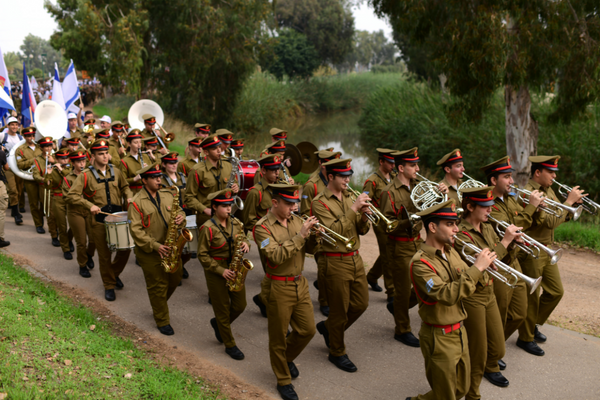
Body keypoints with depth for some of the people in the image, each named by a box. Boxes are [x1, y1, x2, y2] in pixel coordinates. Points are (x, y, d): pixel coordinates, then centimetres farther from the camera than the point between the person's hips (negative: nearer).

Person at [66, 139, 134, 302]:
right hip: (99, 221, -3)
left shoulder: (116, 171, 6)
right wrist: (90, 205, -21)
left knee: (125, 248, 7)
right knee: (104, 255, 4)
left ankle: (115, 273, 35)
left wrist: (129, 196, 0)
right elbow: (71, 196, -10)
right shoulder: (86, 175, -6)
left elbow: (124, 186, 22)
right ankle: (109, 286, 22)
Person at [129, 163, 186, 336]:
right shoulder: (137, 202, -12)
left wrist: (181, 218, -15)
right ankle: (162, 321, 19)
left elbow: (178, 211, 12)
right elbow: (136, 230, -16)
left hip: (170, 247, 6)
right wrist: (155, 245, -23)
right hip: (149, 251, -5)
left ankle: (158, 306, 41)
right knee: (158, 286, 3)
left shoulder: (168, 195, 6)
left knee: (174, 279, 15)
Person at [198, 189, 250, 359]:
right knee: (223, 310, 6)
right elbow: (203, 255, -14)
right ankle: (230, 345, 21)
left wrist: (245, 244, -13)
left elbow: (243, 238, 13)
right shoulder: (208, 228, -17)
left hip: (234, 269, 6)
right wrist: (221, 271, -20)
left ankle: (218, 324, 39)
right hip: (215, 272, -6)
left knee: (240, 305, 11)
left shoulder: (235, 223, -1)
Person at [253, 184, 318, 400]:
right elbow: (276, 256, -26)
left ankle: (287, 358, 41)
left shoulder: (296, 220, 4)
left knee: (307, 330, 13)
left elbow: (306, 248, 8)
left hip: (300, 284, 6)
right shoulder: (262, 227, -14)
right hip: (279, 287, -6)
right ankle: (283, 381, 25)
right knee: (278, 337, 7)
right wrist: (300, 235, -29)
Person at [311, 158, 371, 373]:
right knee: (339, 310, 4)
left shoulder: (348, 197, 10)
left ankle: (327, 327, 35)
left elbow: (362, 230, 8)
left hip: (355, 258, 7)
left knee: (361, 303, 13)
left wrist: (364, 215, -12)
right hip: (335, 262, -7)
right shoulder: (320, 202, -12)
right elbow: (334, 231, -24)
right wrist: (353, 209, -26)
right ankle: (337, 353, 23)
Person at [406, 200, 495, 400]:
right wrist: (476, 268, -30)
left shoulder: (450, 252, 4)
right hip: (439, 338, -8)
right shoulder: (420, 262, -23)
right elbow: (448, 295, -33)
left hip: (459, 332, 8)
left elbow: (467, 283, 8)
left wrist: (482, 265, -11)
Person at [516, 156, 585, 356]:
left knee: (556, 291, 16)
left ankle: (533, 324, 35)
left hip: (547, 251, 9)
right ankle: (525, 338, 20)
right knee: (531, 297, 3)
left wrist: (573, 204, -5)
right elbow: (550, 222, -28)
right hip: (531, 253, -9)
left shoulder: (548, 191, 9)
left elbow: (561, 217, 12)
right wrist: (569, 201, -21)